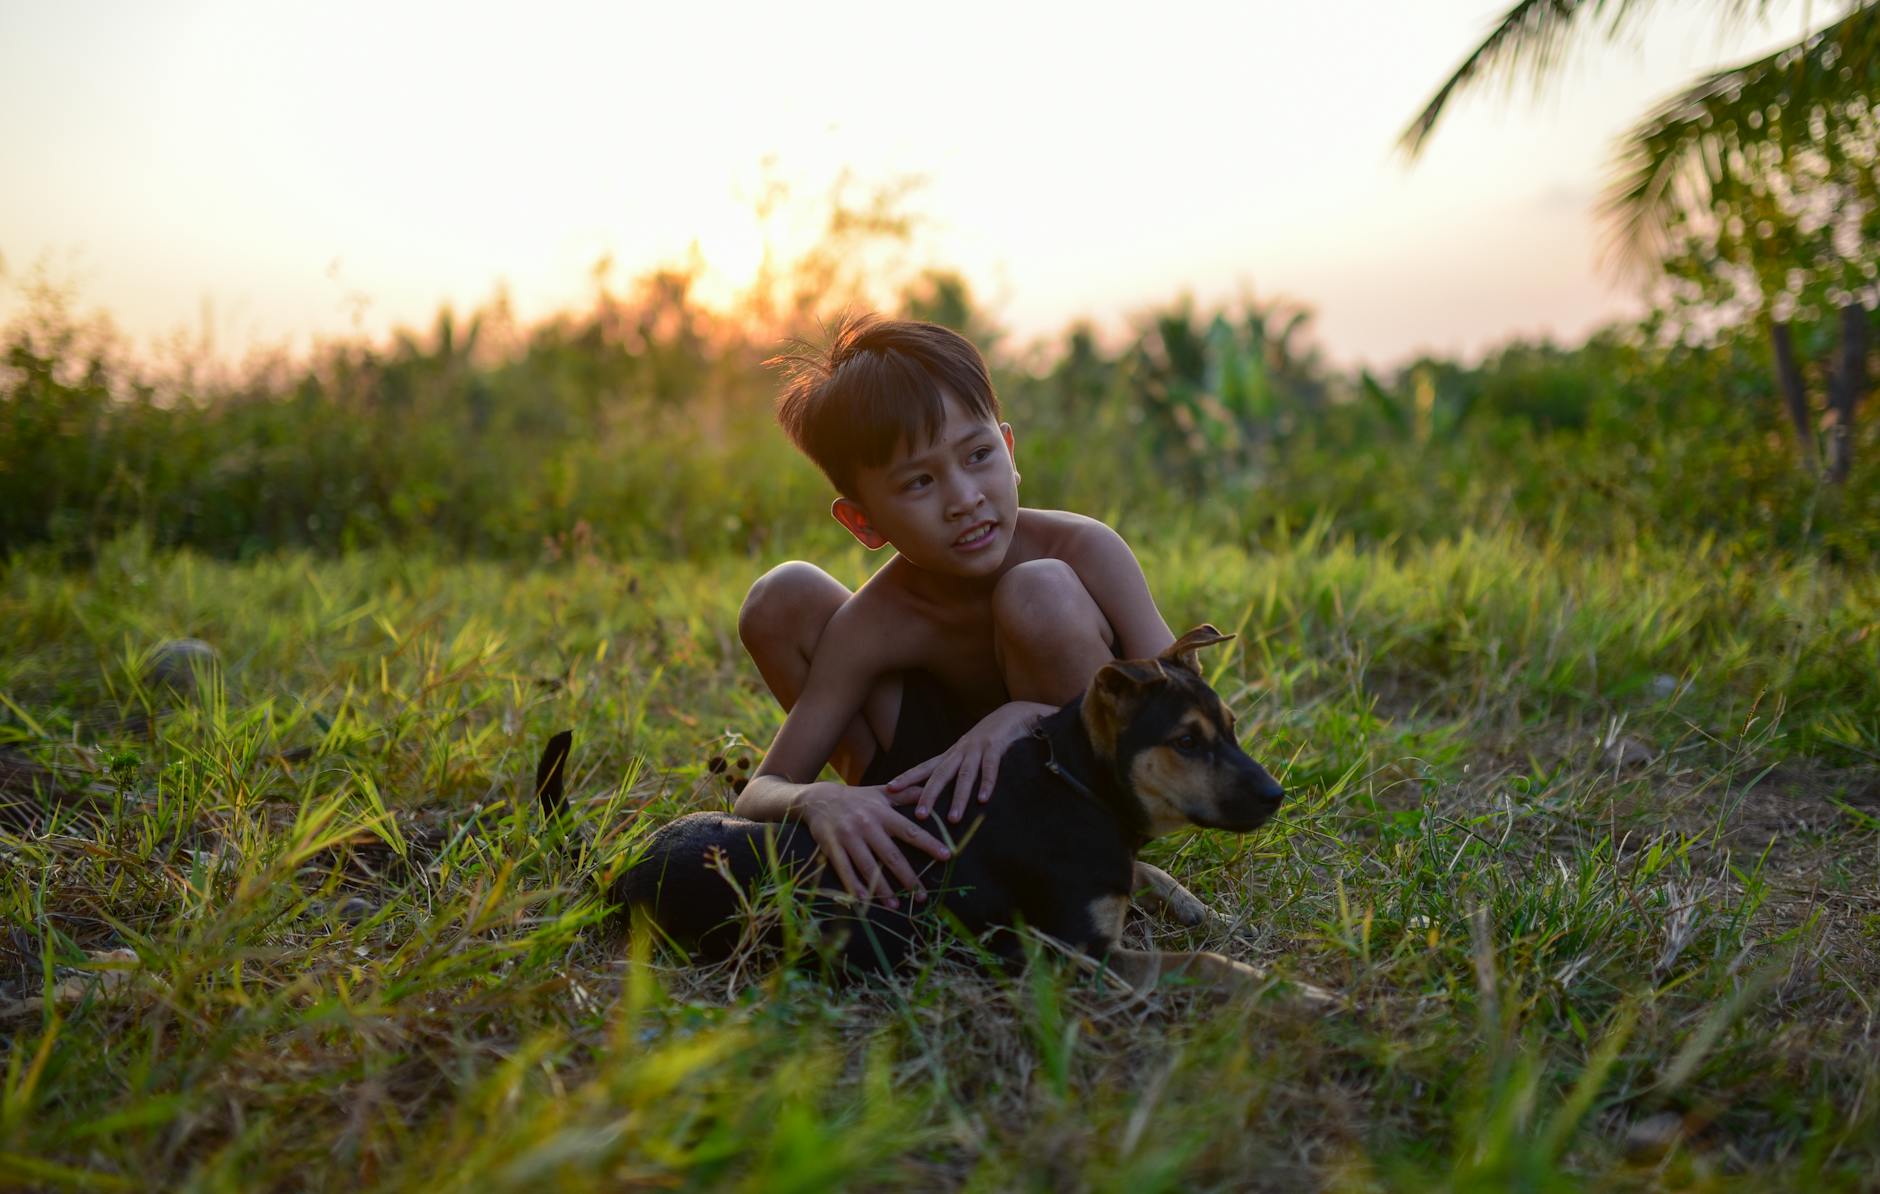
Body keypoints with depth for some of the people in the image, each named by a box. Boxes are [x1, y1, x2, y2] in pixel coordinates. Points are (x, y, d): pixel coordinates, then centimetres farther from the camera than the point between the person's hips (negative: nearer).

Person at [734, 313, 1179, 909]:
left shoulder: (1085, 549, -24)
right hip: (957, 792, 2)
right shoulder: (874, 625, -20)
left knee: (1039, 592, -33)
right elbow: (760, 793, -18)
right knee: (783, 599, -14)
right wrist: (816, 802, -43)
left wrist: (1030, 713, -40)